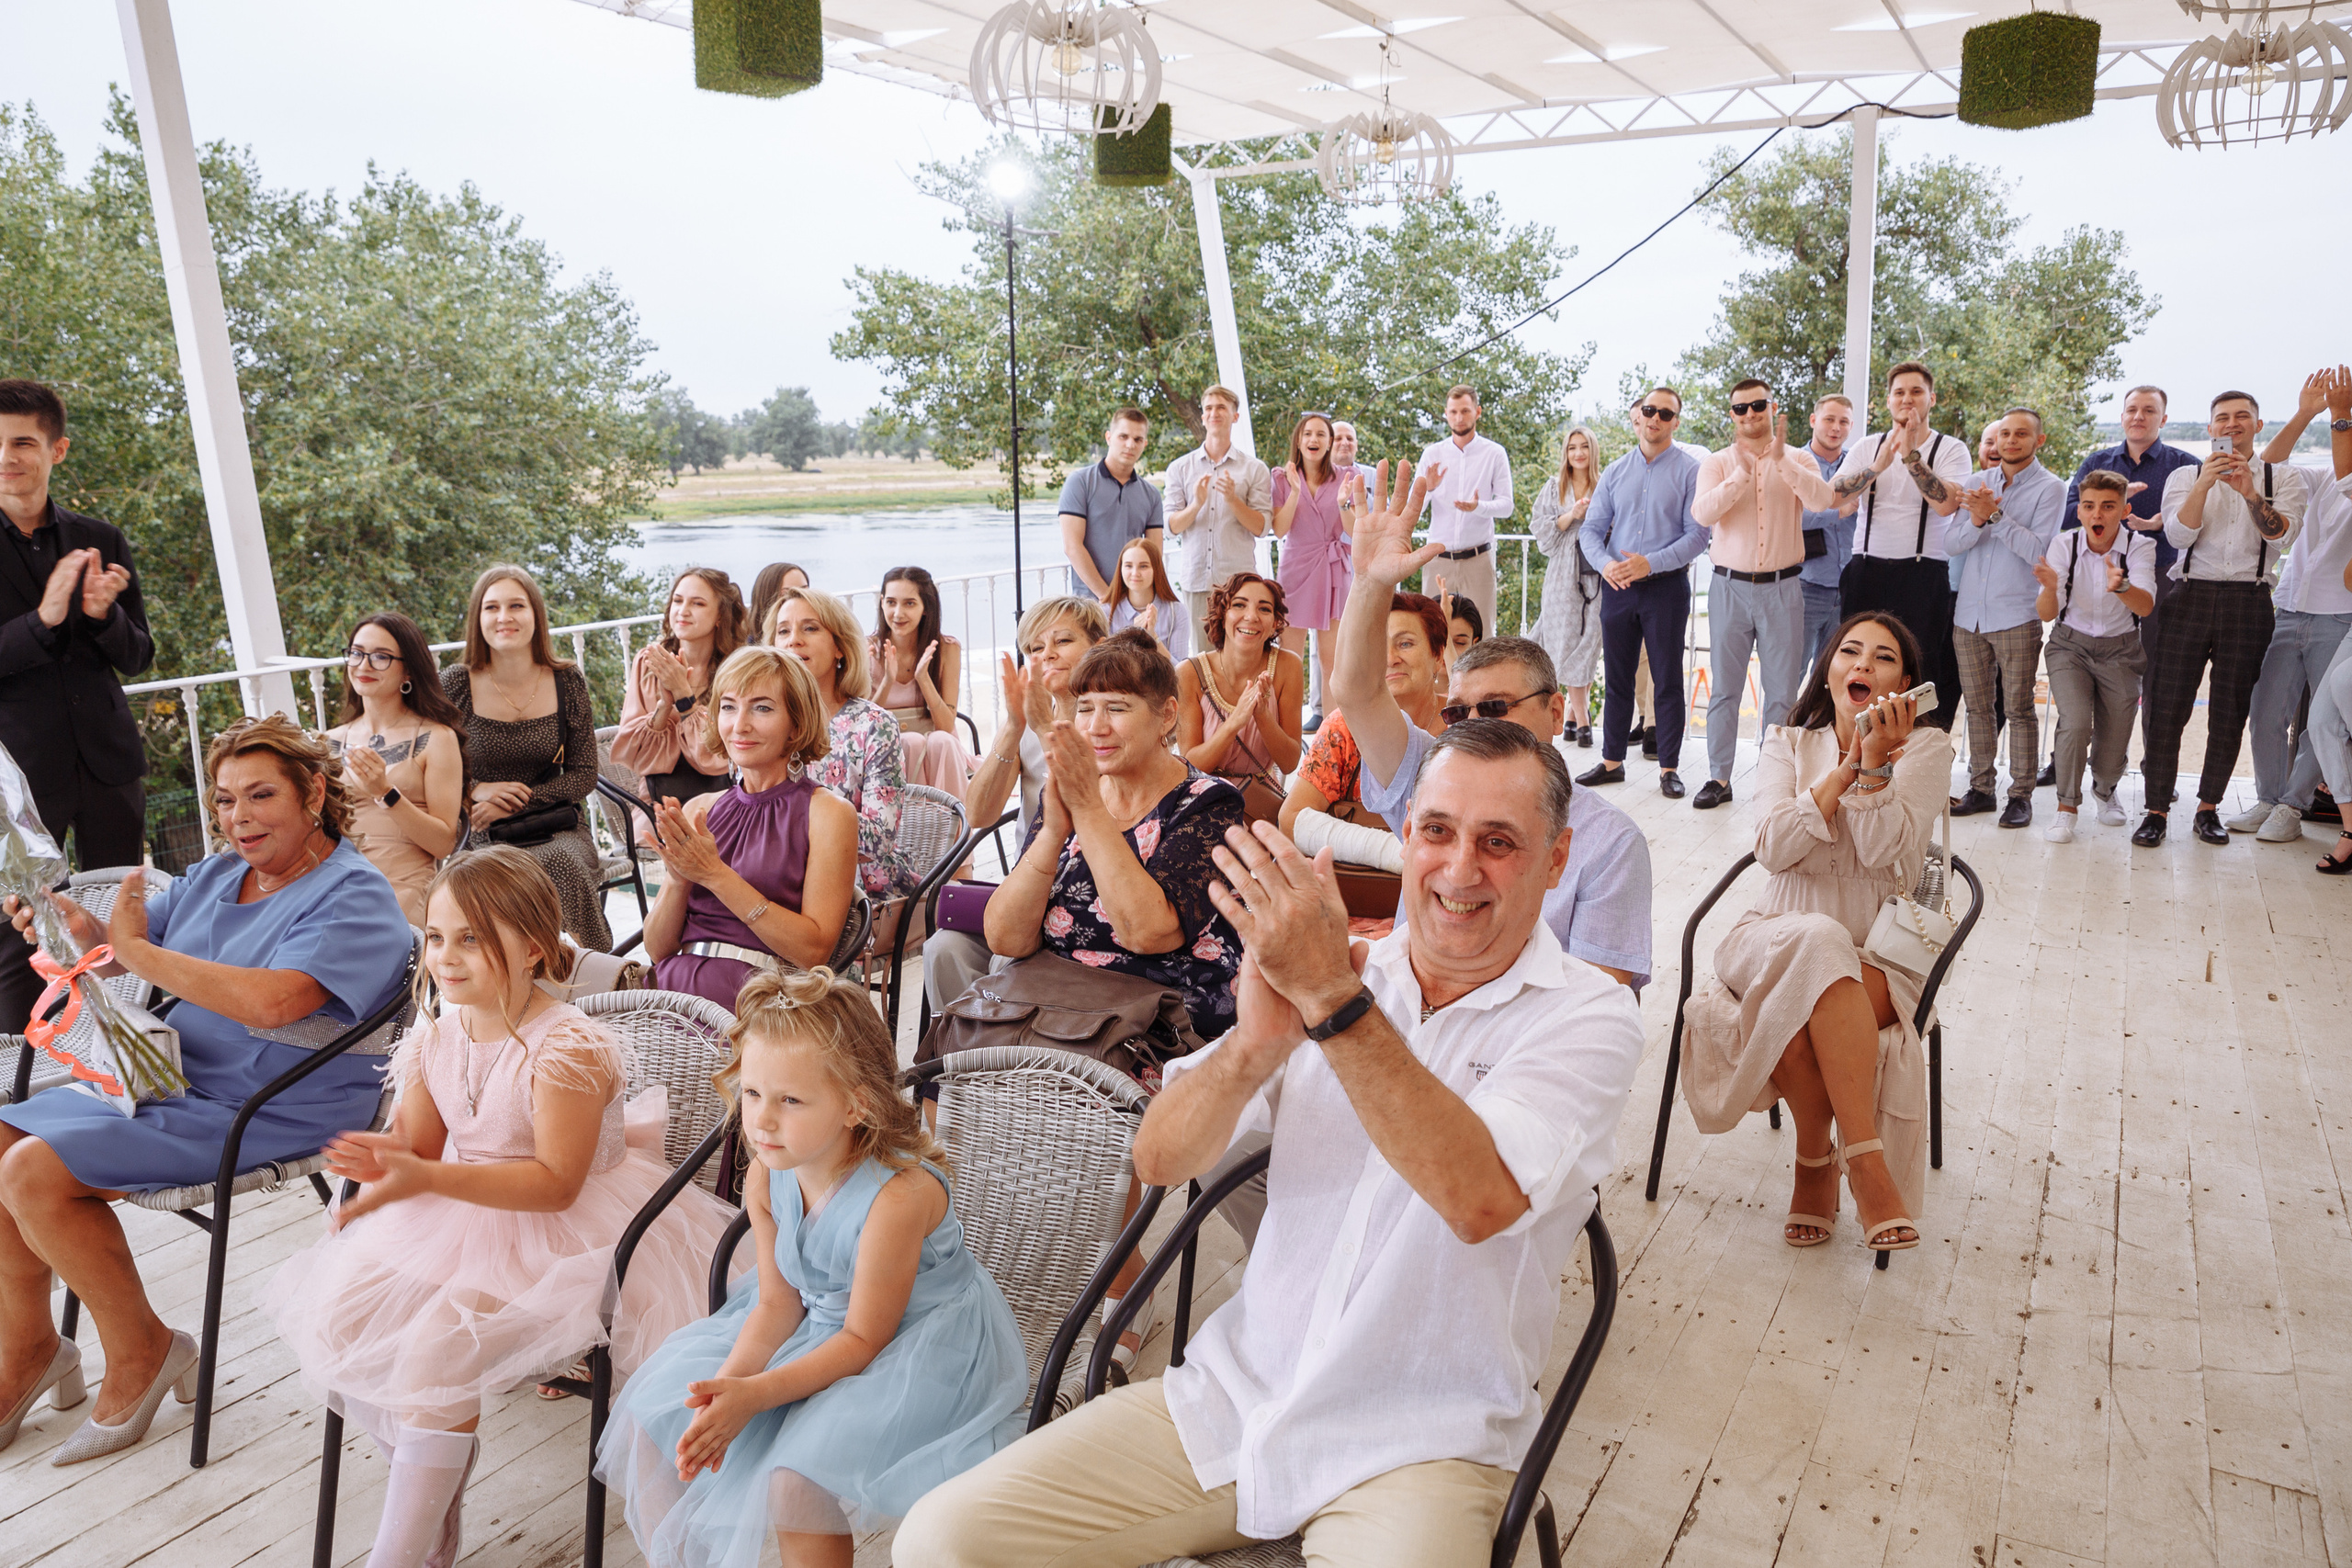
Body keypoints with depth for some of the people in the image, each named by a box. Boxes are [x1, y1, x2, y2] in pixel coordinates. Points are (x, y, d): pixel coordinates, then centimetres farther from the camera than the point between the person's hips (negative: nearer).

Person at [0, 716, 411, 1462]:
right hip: (167, 1079, 9)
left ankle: (141, 1349, 0)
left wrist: (137, 950, -21)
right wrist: (83, 931, -13)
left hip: (261, 1115, -9)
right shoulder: (214, 875, 12)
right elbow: (115, 952, 12)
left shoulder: (353, 897, -16)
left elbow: (270, 1002, -30)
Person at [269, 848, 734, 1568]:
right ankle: (439, 1484, 12)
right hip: (462, 1216, 8)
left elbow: (556, 1183, -25)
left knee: (438, 1340, -24)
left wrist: (427, 1177, -31)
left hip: (564, 1231, -8)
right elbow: (418, 1144, 11)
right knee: (341, 1308, -6)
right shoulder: (437, 1037, 1)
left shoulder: (568, 1046, -22)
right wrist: (384, 1160, -12)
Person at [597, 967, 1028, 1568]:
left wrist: (755, 1394, -29)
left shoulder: (899, 1193, -32)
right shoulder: (766, 1179, -10)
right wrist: (727, 1383, -21)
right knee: (649, 1415, 3)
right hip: (815, 1323, 8)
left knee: (796, 1475, -29)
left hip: (916, 1344, -7)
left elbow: (863, 1339, -22)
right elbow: (777, 1302, -3)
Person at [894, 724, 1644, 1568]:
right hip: (1234, 1396, 4)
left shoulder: (1590, 1016, -6)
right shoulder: (1340, 966, 4)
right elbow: (1159, 1159, -6)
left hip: (1416, 1451, -3)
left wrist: (1332, 996, -31)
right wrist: (1256, 1043, -25)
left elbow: (1481, 1200, -26)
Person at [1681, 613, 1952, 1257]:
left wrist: (1875, 761, -21)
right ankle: (1864, 1159, -25)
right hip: (1779, 935, 1)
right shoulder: (1788, 745, 10)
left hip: (1881, 958, -1)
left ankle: (1816, 1157, -18)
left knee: (1799, 1004, -36)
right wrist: (1847, 764, -13)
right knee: (1816, 940, -36)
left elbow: (1885, 853, -12)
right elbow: (1775, 847, -9)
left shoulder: (1925, 748, 4)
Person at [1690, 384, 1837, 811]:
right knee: (1725, 688, 4)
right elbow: (1703, 513, -13)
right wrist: (1742, 474, -22)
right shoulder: (1718, 463, 5)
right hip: (1730, 586, 0)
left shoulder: (1798, 460, 5)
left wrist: (1780, 459, -23)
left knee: (1783, 691, 3)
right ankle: (1719, 778, 11)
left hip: (1782, 588, 0)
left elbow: (1821, 500, -15)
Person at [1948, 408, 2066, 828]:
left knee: (2018, 708, -2)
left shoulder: (2049, 488, -2)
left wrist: (1995, 514, -18)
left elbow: (2039, 550, -13)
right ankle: (1980, 788, 16)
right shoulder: (1976, 483, 11)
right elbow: (1950, 543, 3)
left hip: (2016, 615, -4)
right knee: (1977, 706, 8)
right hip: (1969, 612, 4)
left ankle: (2021, 794, 5)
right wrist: (1977, 521, -17)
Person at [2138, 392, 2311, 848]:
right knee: (2167, 707, -7)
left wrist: (2250, 493, -19)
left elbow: (2282, 536, -6)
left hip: (2248, 602, 1)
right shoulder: (2185, 476, 9)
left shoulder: (2283, 477, 10)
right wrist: (2204, 484, -18)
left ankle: (2209, 807, 16)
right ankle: (2157, 810, -2)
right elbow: (2179, 535, -6)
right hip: (2190, 598, -1)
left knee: (2230, 713, 5)